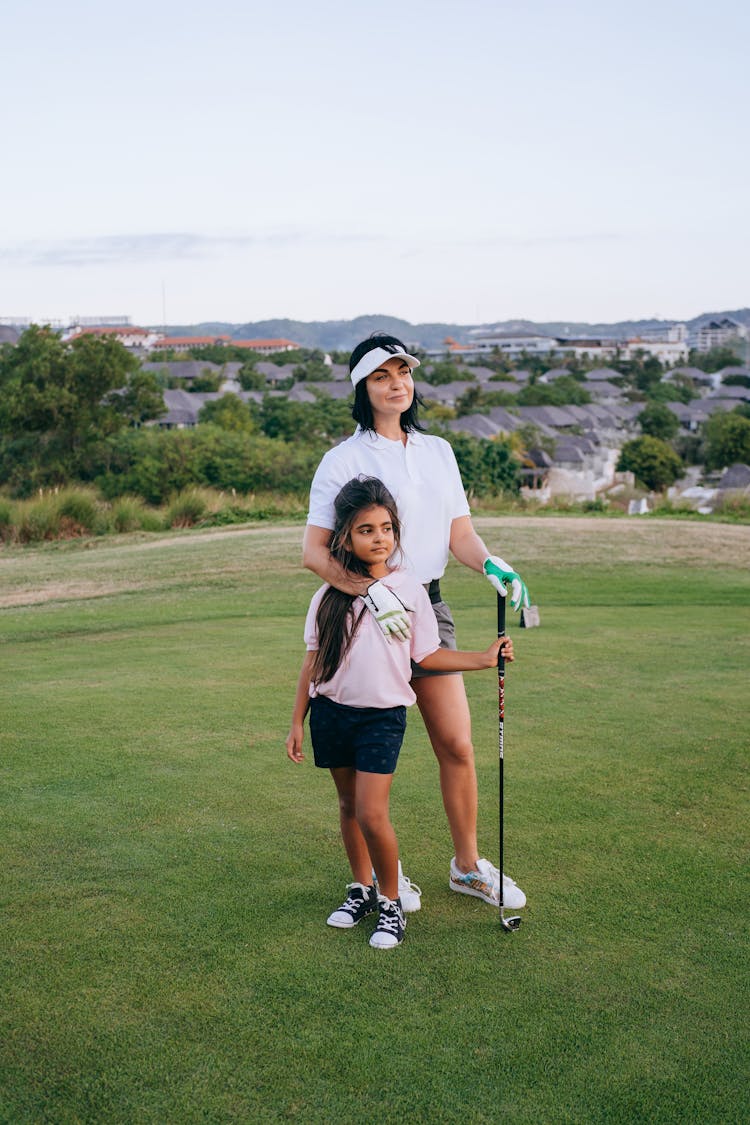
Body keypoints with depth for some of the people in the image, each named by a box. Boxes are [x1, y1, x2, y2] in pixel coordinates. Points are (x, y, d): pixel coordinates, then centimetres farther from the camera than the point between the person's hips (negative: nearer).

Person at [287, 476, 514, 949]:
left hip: (382, 716, -2)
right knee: (349, 805, 14)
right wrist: (297, 723, 7)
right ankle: (362, 890, 33)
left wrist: (486, 658, -5)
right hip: (331, 711, 3)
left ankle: (392, 903, 9)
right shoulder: (329, 595, 1)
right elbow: (313, 662, 6)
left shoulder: (409, 590, -2)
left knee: (372, 814, -11)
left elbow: (428, 655, 2)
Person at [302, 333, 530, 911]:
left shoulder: (438, 451, 11)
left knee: (458, 744, 6)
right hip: (367, 614, -4)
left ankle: (469, 864, 24)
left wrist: (491, 564, -9)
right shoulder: (344, 460, -7)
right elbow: (314, 551, -13)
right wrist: (371, 591, -26)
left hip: (428, 608, 5)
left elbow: (461, 535, 11)